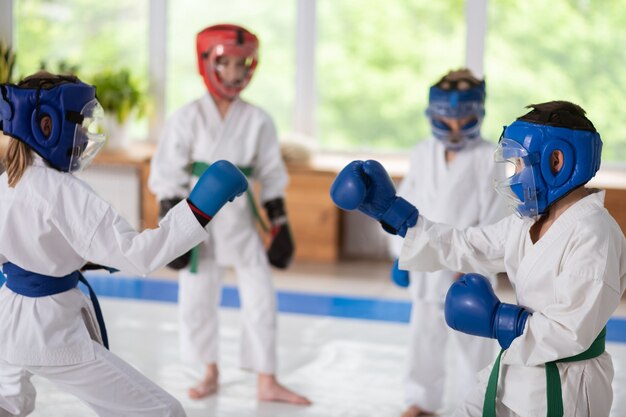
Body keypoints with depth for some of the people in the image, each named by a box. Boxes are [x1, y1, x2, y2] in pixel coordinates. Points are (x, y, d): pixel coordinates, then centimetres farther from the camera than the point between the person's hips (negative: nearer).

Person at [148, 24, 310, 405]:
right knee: (197, 300, 8)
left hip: (241, 219, 1)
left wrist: (281, 224, 5)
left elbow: (272, 176, 5)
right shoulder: (188, 118, -7)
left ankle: (267, 382, 13)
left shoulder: (258, 121, -2)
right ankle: (211, 374, 29)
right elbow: (168, 174, -5)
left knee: (261, 298, 1)